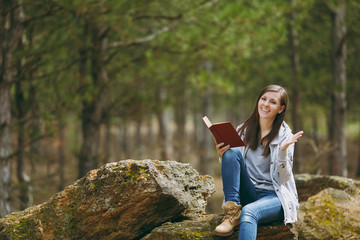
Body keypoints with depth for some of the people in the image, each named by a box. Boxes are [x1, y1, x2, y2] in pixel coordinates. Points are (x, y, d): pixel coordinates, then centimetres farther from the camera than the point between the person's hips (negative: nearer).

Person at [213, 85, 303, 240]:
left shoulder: (284, 135, -3)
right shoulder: (244, 130, 7)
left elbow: (282, 180, -8)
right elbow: (231, 163, 10)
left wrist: (283, 150, -23)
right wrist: (222, 155, -12)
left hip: (274, 196, -4)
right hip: (247, 194, 4)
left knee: (249, 212, -37)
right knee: (232, 152, -19)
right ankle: (233, 211, -22)